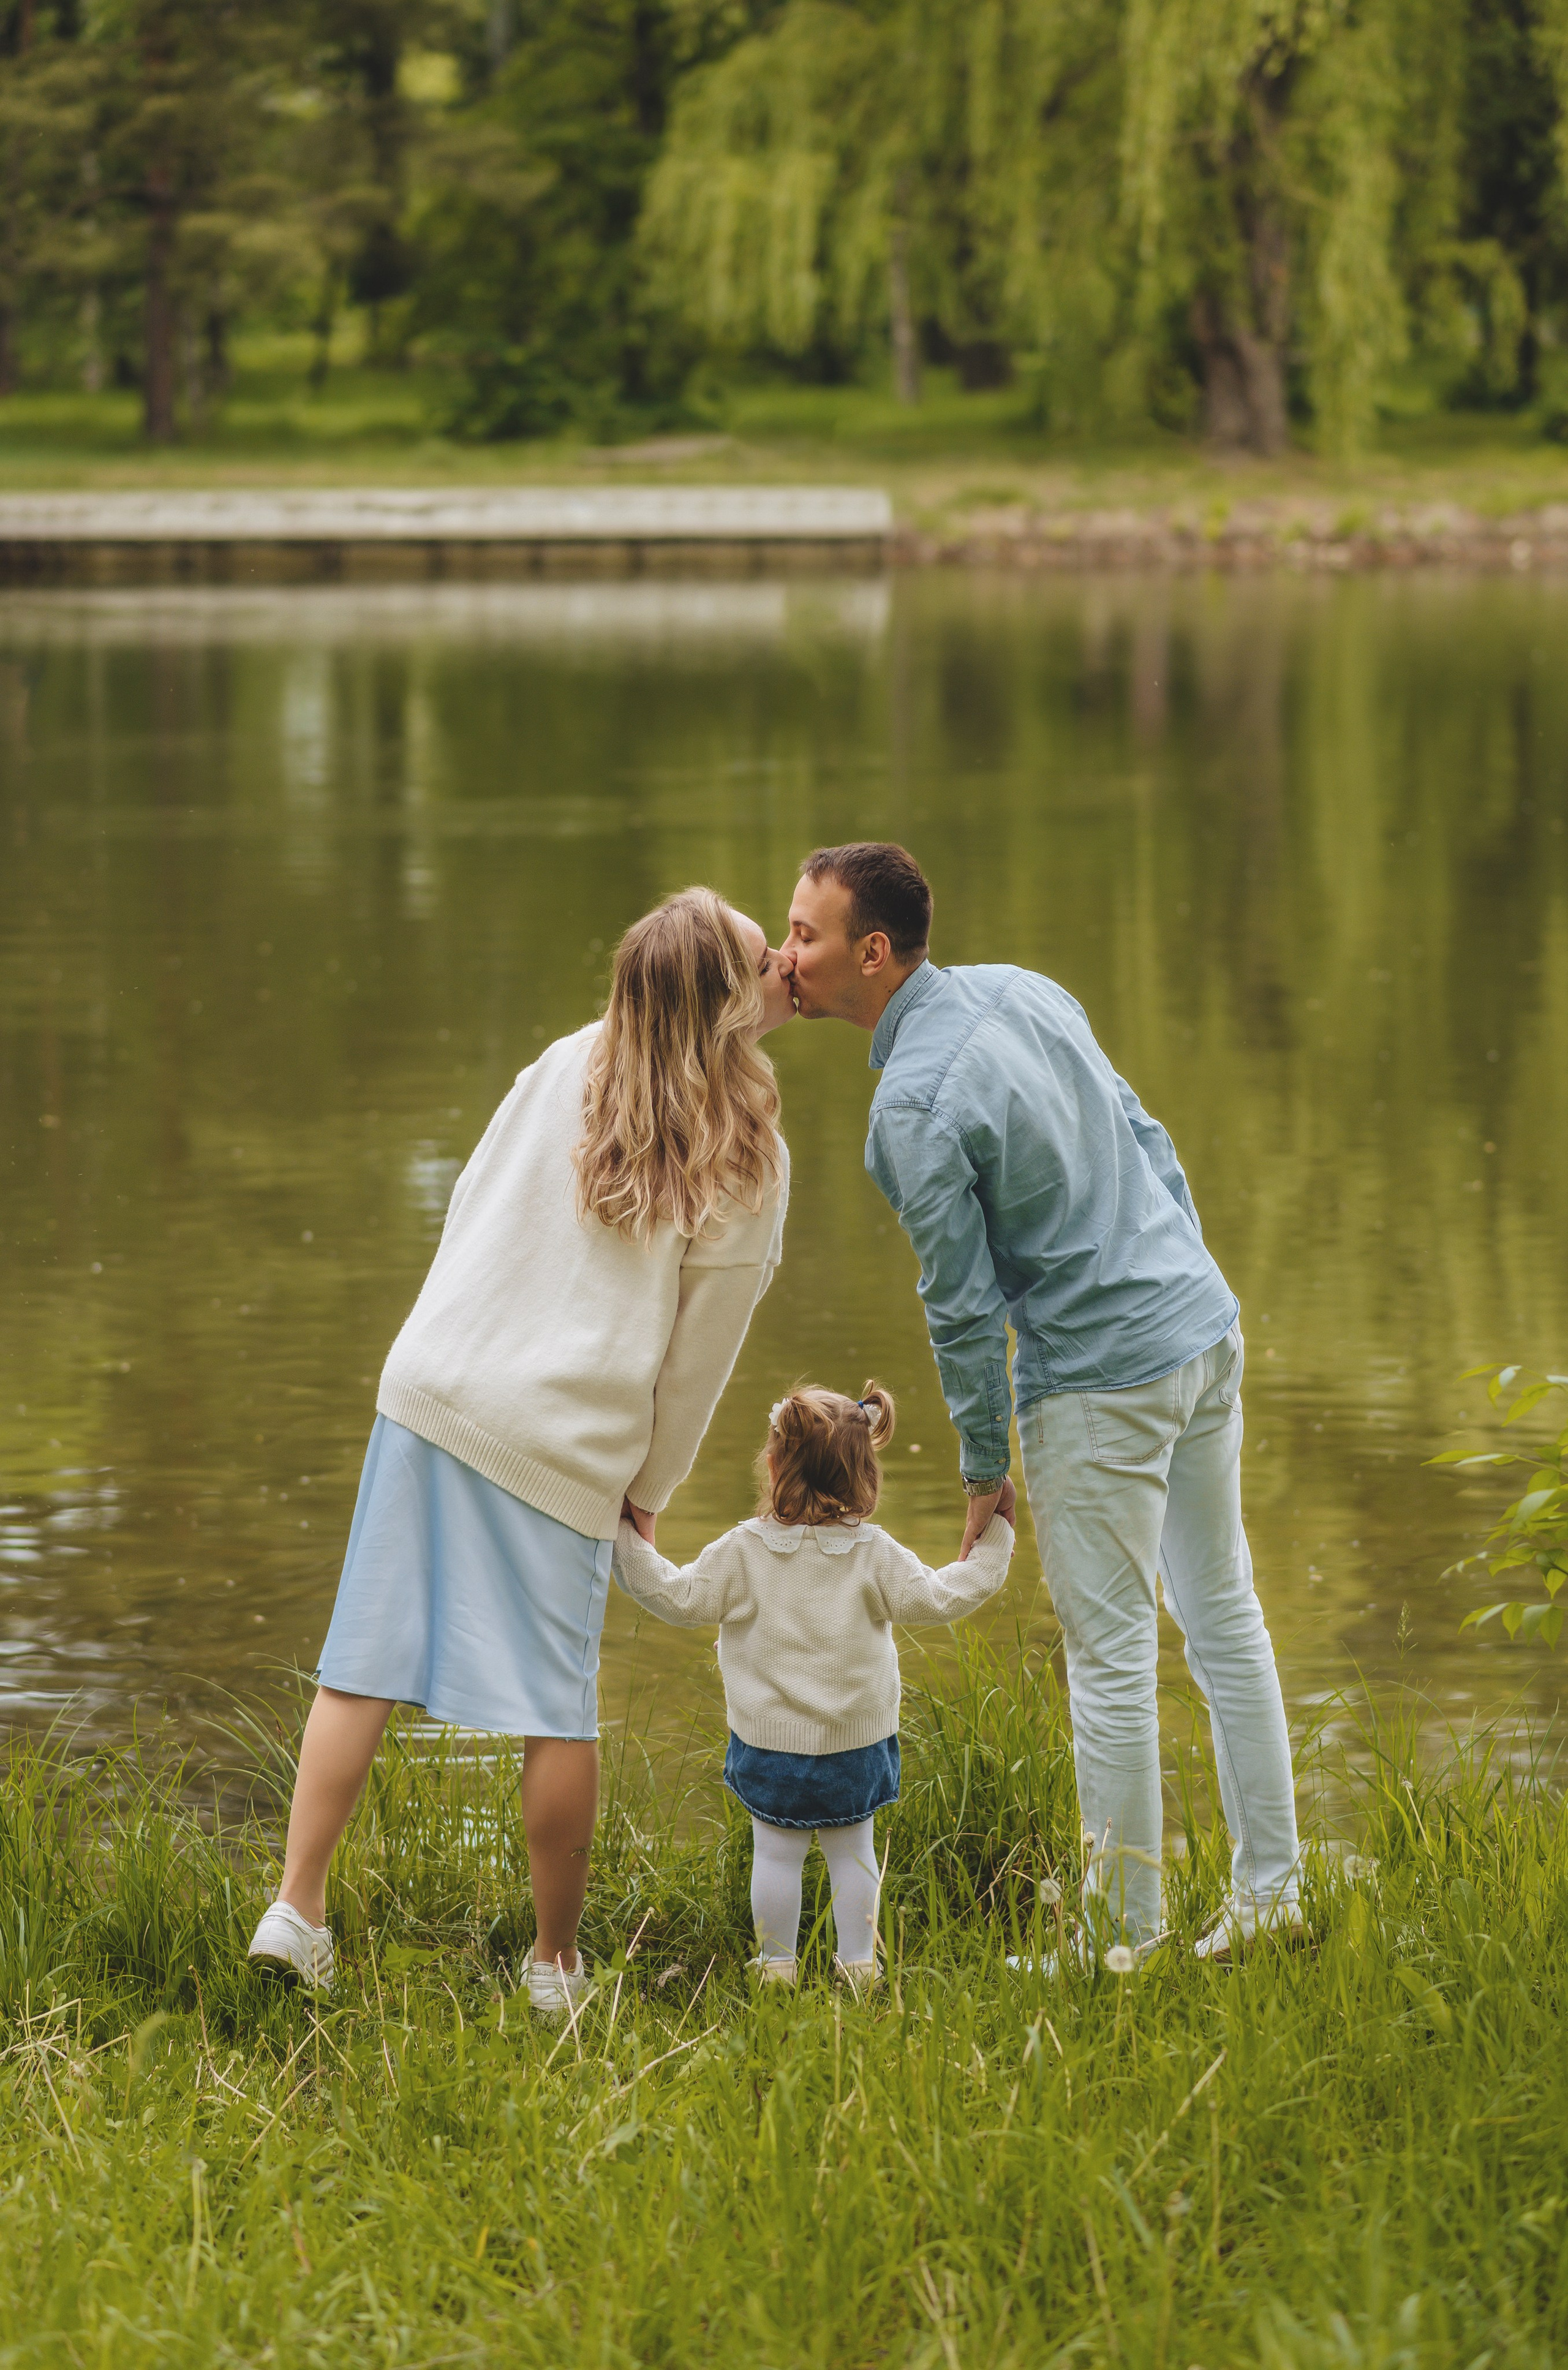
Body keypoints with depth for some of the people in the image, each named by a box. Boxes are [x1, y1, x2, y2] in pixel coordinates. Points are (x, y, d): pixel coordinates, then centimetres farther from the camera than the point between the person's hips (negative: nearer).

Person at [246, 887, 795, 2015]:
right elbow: (699, 1356, 1)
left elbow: (472, 1202, 10)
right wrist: (651, 1488, 14)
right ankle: (556, 1965, 14)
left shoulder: (568, 1068, 4)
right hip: (567, 1443, -3)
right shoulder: (750, 1163, -3)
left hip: (434, 1384, 3)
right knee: (561, 1708, 6)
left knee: (368, 1661, 7)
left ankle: (298, 1909, 4)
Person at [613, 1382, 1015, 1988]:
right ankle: (858, 1960, 19)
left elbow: (680, 1597, -7)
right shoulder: (874, 1556, -10)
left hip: (771, 1742, -1)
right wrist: (993, 1541, 3)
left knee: (776, 1853, 9)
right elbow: (937, 1599, -6)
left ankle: (776, 1962, 16)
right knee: (852, 1850, 14)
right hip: (857, 1745, 1)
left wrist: (626, 1541, 2)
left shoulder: (743, 1552, -12)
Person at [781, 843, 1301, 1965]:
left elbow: (964, 1306, -15)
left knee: (1112, 1661, 1)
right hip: (1207, 1328, 9)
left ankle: (1128, 1935, 9)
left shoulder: (913, 1111, -20)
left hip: (1101, 1382, -9)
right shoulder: (1018, 989, 4)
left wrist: (984, 1467, -2)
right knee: (1225, 1614, 16)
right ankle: (1269, 1893, 24)